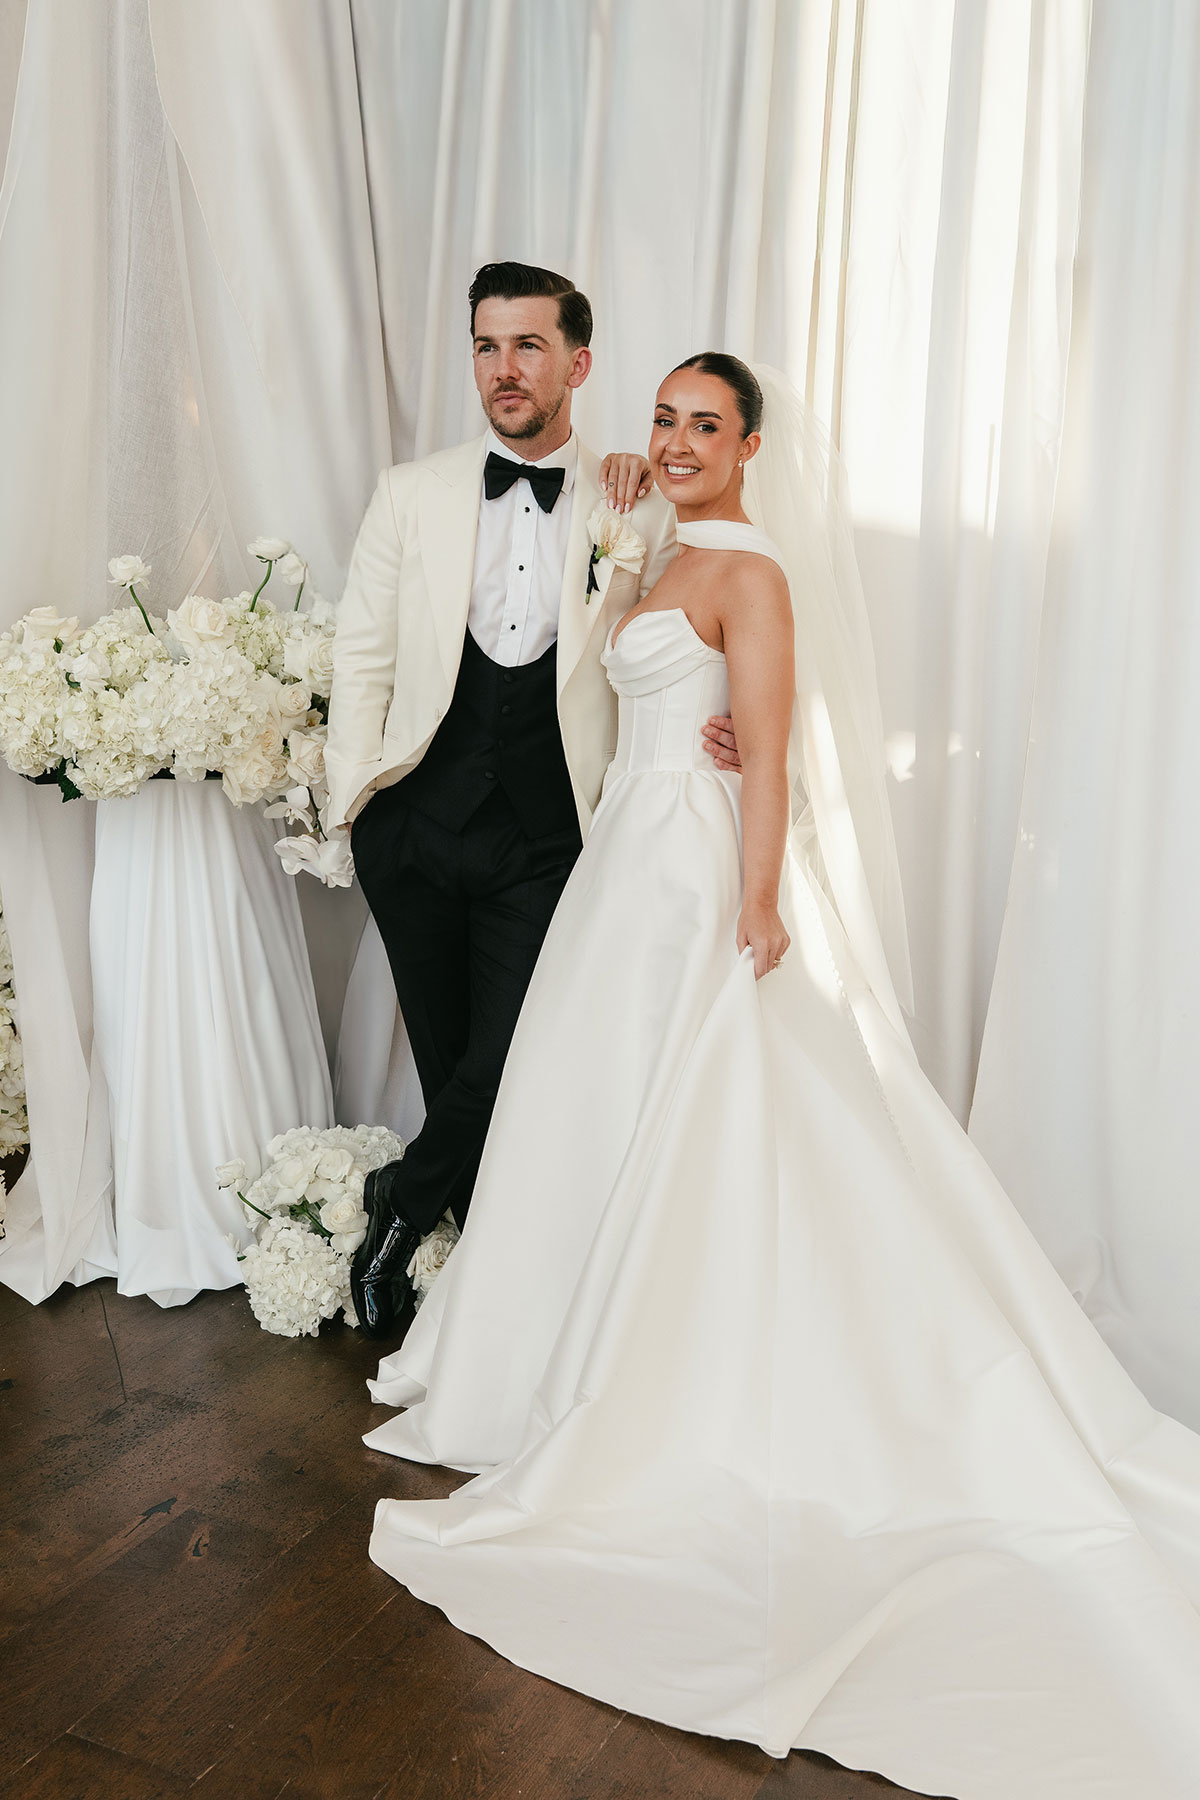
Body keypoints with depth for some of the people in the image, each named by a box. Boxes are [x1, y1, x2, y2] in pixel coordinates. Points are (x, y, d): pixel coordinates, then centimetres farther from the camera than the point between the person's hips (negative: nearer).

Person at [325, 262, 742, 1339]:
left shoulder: (638, 513, 1)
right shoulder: (413, 494, 4)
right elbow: (364, 655, 5)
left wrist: (721, 730, -12)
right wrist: (348, 803, 1)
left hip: (545, 842, -2)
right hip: (418, 825, 2)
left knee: (507, 1066, -6)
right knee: (446, 1061, 13)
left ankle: (399, 1212, 24)